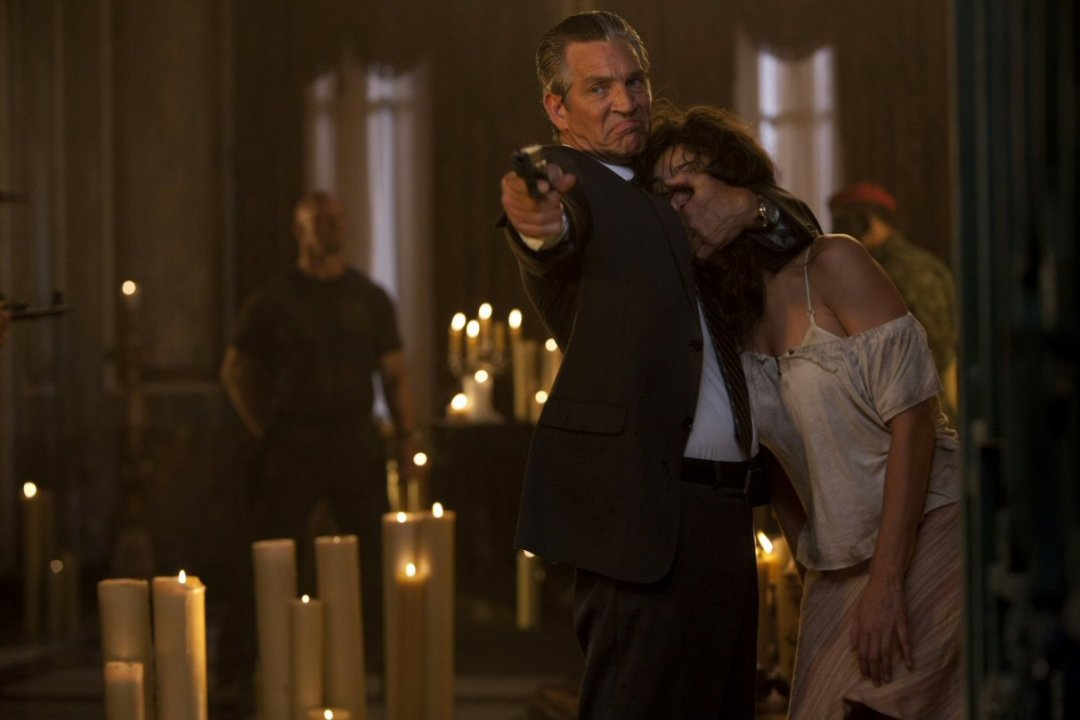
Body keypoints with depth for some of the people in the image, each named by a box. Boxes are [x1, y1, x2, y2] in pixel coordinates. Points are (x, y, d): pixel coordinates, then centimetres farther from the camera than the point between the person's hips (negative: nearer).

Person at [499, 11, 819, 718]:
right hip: (647, 509, -8)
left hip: (721, 515, 9)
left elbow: (800, 228, 27)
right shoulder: (562, 179, -4)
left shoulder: (659, 192, 20)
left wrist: (752, 208, 3)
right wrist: (542, 229, -52)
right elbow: (558, 256, -27)